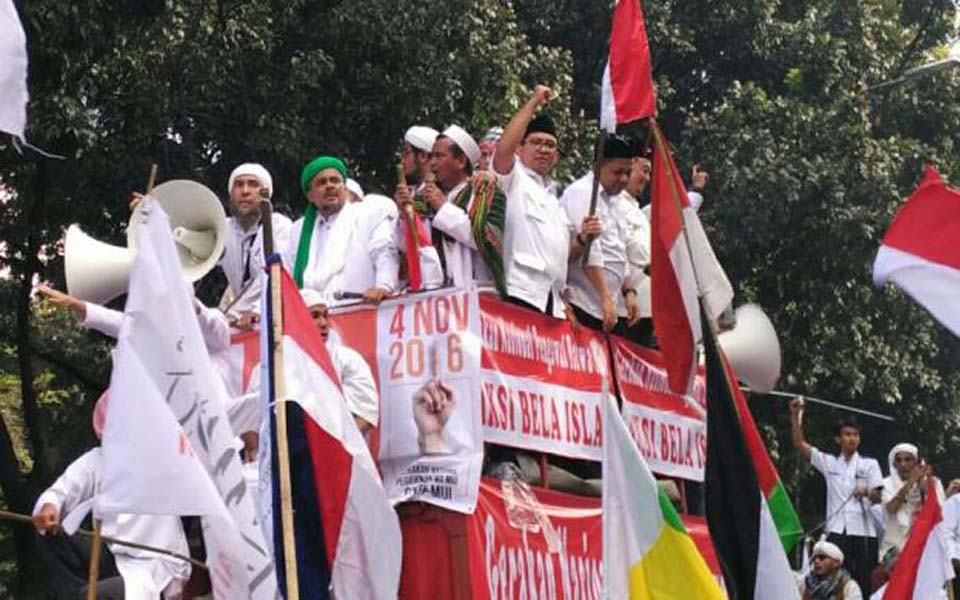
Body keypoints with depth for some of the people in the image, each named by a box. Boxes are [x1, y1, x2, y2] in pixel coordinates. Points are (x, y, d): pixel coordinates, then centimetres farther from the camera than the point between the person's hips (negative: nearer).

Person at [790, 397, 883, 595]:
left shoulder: (870, 464, 9)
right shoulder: (828, 463, 14)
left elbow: (879, 497, 1)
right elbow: (800, 443, 11)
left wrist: (867, 492, -22)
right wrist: (795, 416, 0)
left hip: (863, 532, -1)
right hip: (836, 532, 1)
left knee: (864, 582, -3)